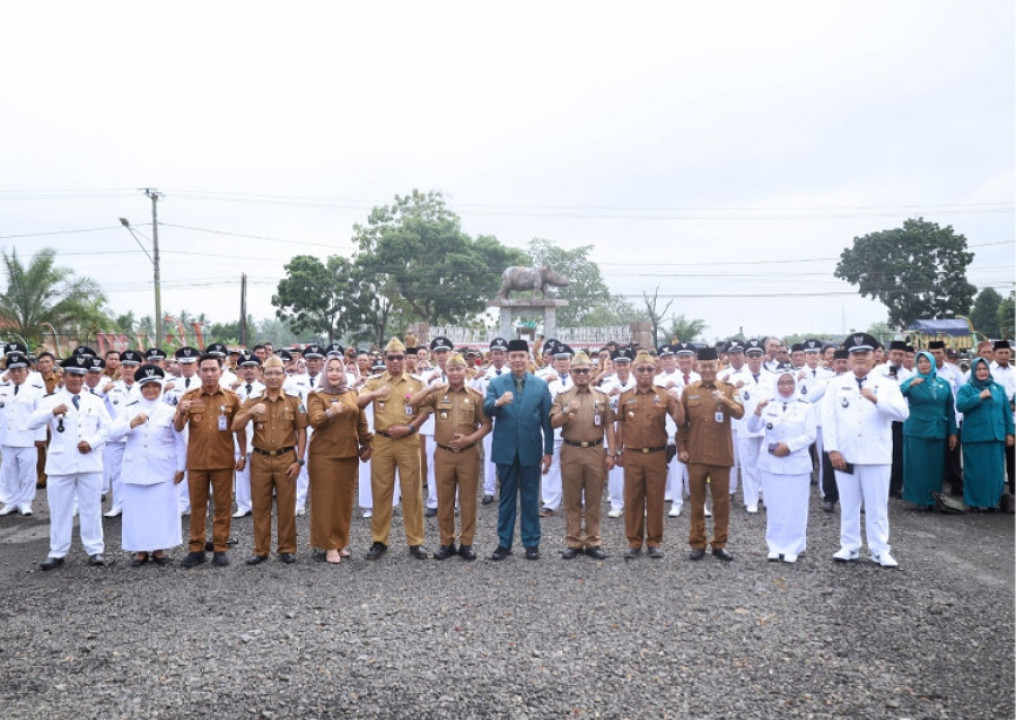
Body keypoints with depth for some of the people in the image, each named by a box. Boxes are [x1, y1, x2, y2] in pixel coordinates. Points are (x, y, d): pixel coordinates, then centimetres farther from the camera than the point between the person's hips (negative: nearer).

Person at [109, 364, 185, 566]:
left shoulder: (170, 411, 3)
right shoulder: (129, 410, 7)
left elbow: (180, 441, 3)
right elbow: (113, 433, -6)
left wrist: (181, 468, -1)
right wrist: (132, 424, -22)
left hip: (162, 471, -1)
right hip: (135, 470, 2)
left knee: (162, 510, 0)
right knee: (136, 510, 3)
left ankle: (159, 548, 13)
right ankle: (140, 549, 15)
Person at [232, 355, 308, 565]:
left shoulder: (295, 401, 3)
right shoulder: (252, 402, 6)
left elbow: (301, 431, 2)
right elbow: (236, 427, -4)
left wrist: (299, 460, -5)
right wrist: (250, 412, -22)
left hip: (286, 459, -1)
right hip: (260, 459, 1)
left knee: (287, 506, 4)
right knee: (260, 506, 6)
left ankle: (287, 549, 15)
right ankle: (260, 550, 16)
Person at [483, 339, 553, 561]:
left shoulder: (541, 385, 3)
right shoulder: (496, 383, 2)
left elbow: (547, 421, 3)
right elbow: (486, 411, -12)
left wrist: (548, 451, 0)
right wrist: (498, 402, -34)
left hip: (531, 450, 0)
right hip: (505, 450, 0)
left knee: (530, 498, 8)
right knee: (506, 498, 10)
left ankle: (531, 543, 17)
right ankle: (504, 543, 18)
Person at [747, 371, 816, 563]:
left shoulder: (805, 407, -1)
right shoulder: (769, 405, 4)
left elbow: (810, 436, -4)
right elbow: (754, 428, -5)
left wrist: (789, 446, -16)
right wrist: (757, 411, -23)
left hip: (796, 464, -2)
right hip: (771, 464, 2)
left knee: (794, 507, 2)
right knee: (774, 506, 7)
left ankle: (792, 547, 11)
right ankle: (775, 546, 15)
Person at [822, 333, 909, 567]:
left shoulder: (887, 384, 3)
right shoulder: (836, 384, 5)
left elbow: (903, 413, -11)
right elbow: (828, 418, -1)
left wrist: (876, 399, -24)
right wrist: (833, 449, -10)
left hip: (876, 455, -1)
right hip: (844, 455, 1)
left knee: (877, 505, 5)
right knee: (848, 504, 8)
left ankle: (880, 550, 13)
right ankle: (849, 547, 18)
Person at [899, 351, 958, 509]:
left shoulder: (943, 384, 8)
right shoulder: (911, 381, 0)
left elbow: (950, 409, 11)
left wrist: (952, 432, 9)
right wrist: (910, 385, -33)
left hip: (938, 432, 3)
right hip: (916, 432, -2)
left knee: (936, 467, 7)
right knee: (917, 467, 0)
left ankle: (933, 500, 18)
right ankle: (921, 499, 10)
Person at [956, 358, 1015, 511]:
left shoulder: (998, 388, 12)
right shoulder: (966, 389, 1)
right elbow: (960, 406, -15)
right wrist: (979, 397, -19)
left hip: (996, 436, 4)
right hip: (975, 437, -4)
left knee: (995, 470, 5)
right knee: (976, 470, -1)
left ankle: (993, 500, 16)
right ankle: (976, 501, 7)